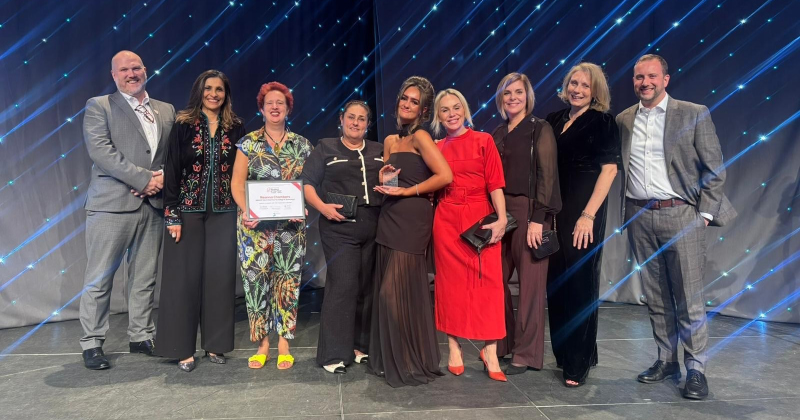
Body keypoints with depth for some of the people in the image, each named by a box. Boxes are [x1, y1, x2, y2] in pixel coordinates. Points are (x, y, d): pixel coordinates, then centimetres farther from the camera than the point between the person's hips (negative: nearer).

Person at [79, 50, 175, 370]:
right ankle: (92, 343, 15)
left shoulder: (166, 111, 15)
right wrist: (145, 179, -15)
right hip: (112, 203, -4)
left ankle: (141, 336, 23)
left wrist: (162, 178, -9)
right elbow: (101, 151, -11)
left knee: (145, 277, 11)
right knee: (99, 278, 3)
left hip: (153, 205, 4)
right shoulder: (98, 107, 3)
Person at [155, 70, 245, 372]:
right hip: (188, 210, -2)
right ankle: (183, 349, 13)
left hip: (224, 213, 2)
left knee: (219, 276, 5)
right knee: (185, 277, 2)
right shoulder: (184, 125, 0)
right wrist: (172, 215, -9)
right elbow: (172, 171, -3)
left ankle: (214, 343, 19)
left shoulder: (235, 128, 6)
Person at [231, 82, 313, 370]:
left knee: (287, 281, 2)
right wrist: (245, 210, -17)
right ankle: (262, 343, 13)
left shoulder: (301, 145, 8)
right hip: (255, 225, 0)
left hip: (291, 225, 1)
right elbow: (237, 181, -1)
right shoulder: (249, 143, 5)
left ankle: (284, 344, 13)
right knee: (256, 279, -1)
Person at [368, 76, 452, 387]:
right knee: (387, 290, 10)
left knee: (400, 291, -5)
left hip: (411, 219, -8)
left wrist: (407, 191, -13)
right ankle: (390, 359, 23)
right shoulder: (390, 140, 16)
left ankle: (411, 363, 11)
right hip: (389, 218, 8)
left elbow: (446, 176, -17)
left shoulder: (420, 137, -6)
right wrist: (383, 179, 1)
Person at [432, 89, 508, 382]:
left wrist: (501, 218, -14)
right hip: (447, 220, 2)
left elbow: (495, 182, -4)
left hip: (480, 218, -2)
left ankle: (490, 352, 5)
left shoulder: (484, 141, 2)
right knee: (451, 282, 5)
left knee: (487, 281, -5)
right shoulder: (436, 148, 11)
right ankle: (455, 350, 14)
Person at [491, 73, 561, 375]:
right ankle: (501, 343, 23)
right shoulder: (498, 133, 15)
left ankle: (526, 354, 11)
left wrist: (538, 218, -16)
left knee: (530, 283, 0)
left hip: (529, 212, -5)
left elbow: (547, 175, -9)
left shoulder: (540, 129, -1)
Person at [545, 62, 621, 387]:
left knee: (579, 282, 0)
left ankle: (579, 362, 12)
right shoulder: (554, 120, 11)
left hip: (584, 211, -5)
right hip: (553, 210, 5)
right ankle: (562, 352, 26)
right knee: (556, 281, 9)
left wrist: (588, 215, -18)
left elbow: (609, 169, -10)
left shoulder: (602, 121, -3)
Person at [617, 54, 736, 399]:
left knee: (689, 298, 1)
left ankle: (696, 368, 14)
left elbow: (714, 168, -1)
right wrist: (626, 215, 4)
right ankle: (666, 360, 24)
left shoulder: (694, 114, -1)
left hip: (680, 214, -3)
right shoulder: (623, 120, 9)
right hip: (639, 217, 4)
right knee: (655, 297, 11)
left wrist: (705, 213, -6)